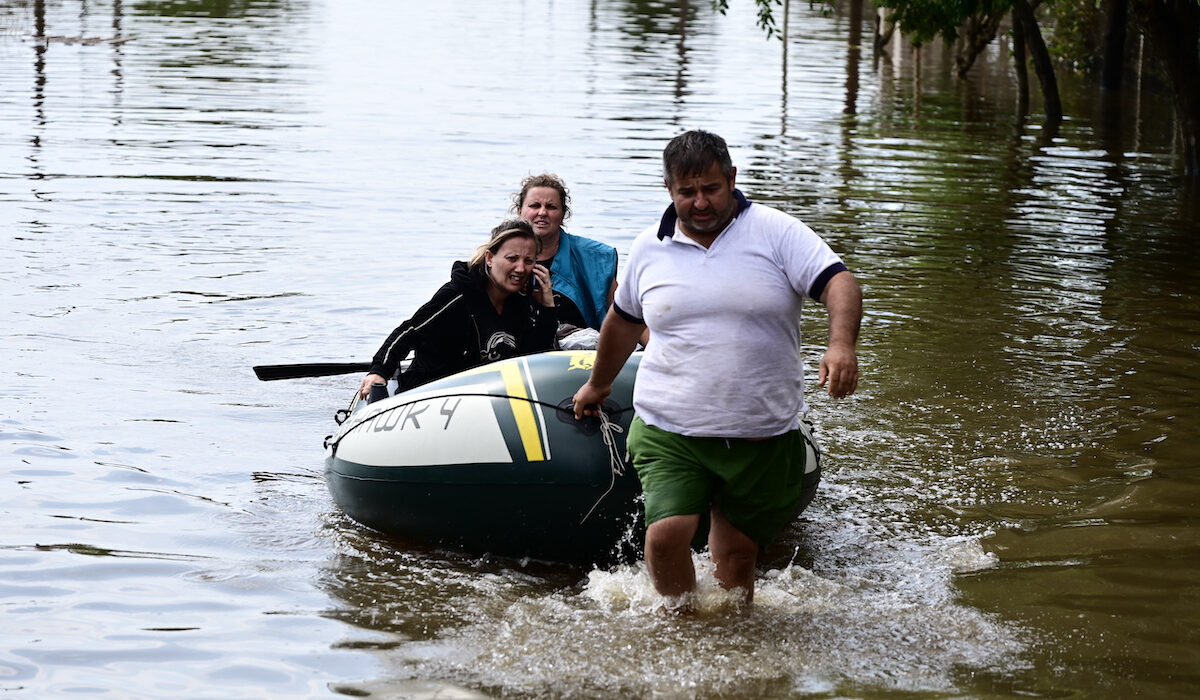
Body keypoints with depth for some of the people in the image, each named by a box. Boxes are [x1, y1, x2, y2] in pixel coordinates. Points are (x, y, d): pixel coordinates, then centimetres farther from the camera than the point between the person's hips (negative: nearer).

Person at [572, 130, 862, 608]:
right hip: (668, 431, 1)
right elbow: (623, 320, 25)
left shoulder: (775, 232, -1)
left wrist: (841, 344, -32)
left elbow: (838, 282, -12)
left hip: (763, 437, -1)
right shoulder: (648, 250, 8)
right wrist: (598, 385, 37)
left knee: (735, 555, 5)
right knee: (666, 534, -18)